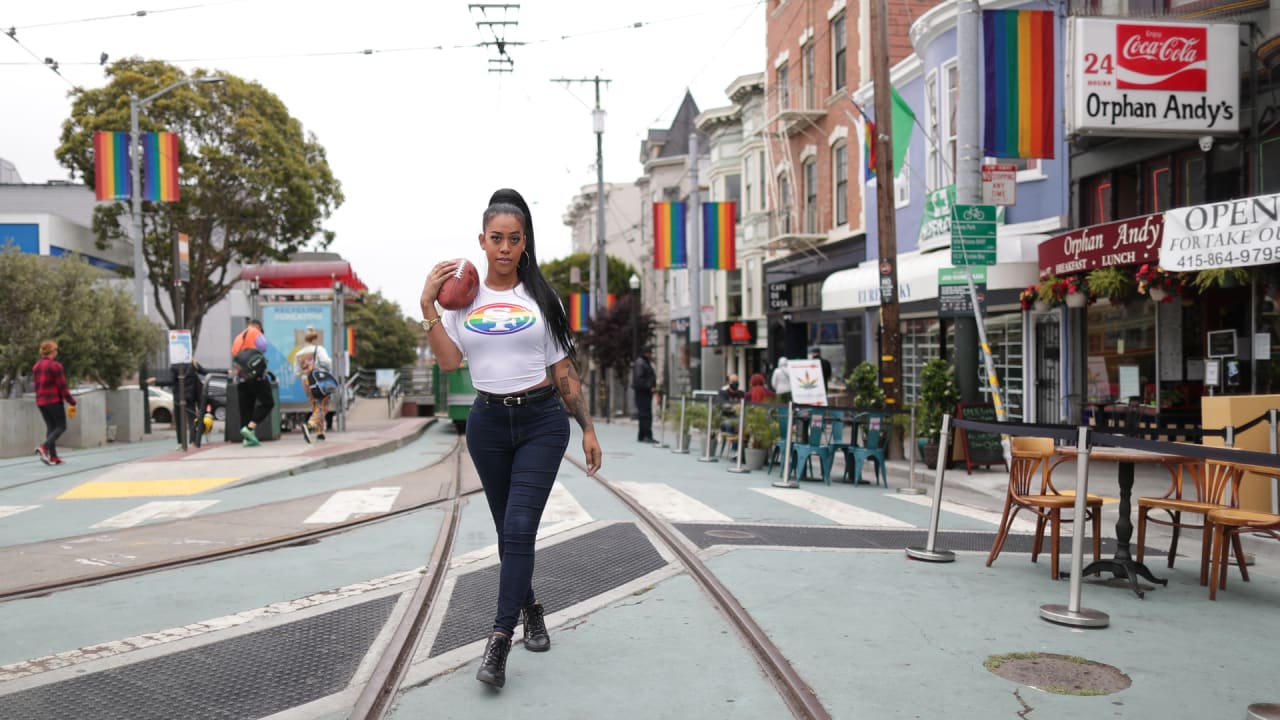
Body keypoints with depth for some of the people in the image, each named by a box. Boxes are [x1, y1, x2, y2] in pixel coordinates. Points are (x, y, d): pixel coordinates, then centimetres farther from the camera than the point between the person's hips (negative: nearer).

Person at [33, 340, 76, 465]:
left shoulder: (36, 366, 12)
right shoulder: (55, 365, -11)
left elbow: (37, 385, 15)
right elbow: (62, 386, -13)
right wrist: (72, 402, -8)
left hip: (40, 401, 7)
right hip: (54, 400, -7)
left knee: (50, 427, 10)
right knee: (61, 426, -1)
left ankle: (53, 457, 4)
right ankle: (44, 447, -21)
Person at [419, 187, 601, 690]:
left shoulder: (540, 297, 4)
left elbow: (564, 371, 5)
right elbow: (448, 360, -7)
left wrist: (587, 429, 2)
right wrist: (428, 305, -12)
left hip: (541, 422, -2)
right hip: (488, 423, 2)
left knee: (519, 527, -12)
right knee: (508, 529, 12)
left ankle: (499, 641, -9)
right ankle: (529, 607, 33)